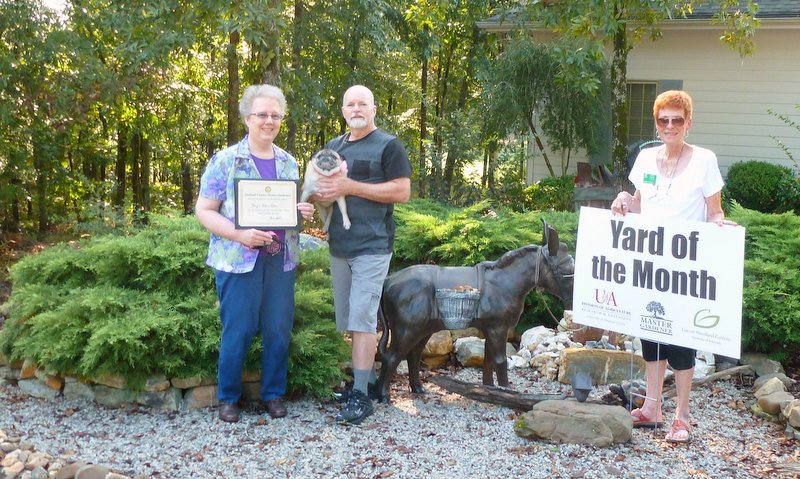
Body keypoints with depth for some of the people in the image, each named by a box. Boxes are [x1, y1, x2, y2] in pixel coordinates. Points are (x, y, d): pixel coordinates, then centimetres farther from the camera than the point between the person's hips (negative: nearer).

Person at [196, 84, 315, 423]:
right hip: (238, 259, -4)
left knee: (278, 330, 7)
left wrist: (304, 212, -2)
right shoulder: (225, 160, -4)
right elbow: (204, 210, -6)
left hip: (281, 260, 4)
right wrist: (239, 234, -20)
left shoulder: (288, 162, 11)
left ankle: (273, 393, 22)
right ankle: (228, 397, 18)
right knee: (237, 331, 1)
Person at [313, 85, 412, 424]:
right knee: (350, 319, 12)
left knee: (362, 319, -10)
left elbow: (402, 192, -13)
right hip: (339, 245, 7)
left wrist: (351, 186, -19)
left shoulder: (388, 145, -4)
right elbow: (322, 186, 24)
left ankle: (361, 395, -8)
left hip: (372, 246, -7)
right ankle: (367, 376, 25)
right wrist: (320, 193, -2)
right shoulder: (334, 146, 15)